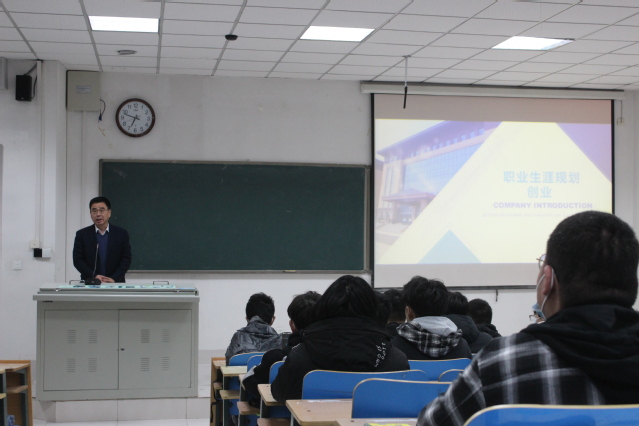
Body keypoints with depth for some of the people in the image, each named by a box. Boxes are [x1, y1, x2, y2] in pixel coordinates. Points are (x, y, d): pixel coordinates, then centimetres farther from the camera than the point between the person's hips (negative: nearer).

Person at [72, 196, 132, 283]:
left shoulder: (122, 234, 9)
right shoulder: (82, 234, 9)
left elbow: (126, 259, 4)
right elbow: (77, 260, 4)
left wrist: (114, 278, -8)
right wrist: (94, 276, -9)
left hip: (115, 283, 0)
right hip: (90, 283, 0)